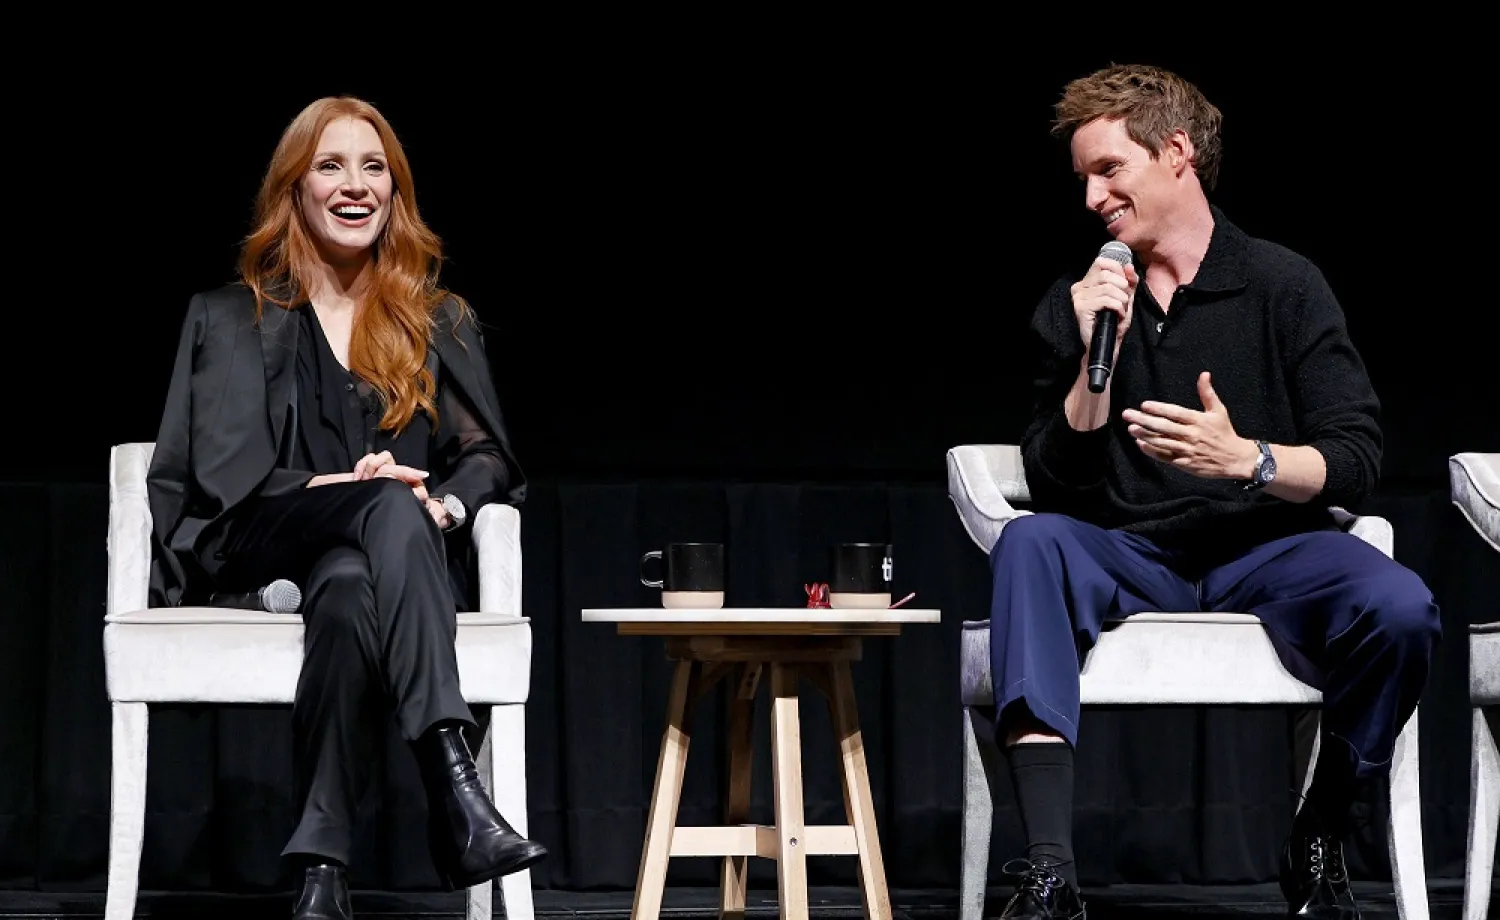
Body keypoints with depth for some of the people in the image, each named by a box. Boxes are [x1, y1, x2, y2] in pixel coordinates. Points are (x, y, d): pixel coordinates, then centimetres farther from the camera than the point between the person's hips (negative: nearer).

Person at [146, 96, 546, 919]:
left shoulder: (442, 324, 24)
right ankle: (455, 792, -56)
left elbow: (488, 456, 12)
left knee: (349, 588, -41)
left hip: (406, 557, 1)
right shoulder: (230, 319, 18)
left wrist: (445, 504, -13)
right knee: (391, 507, -39)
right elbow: (220, 466, 4)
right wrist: (336, 485, -15)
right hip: (263, 555, -1)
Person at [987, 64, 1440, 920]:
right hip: (1130, 558, 2)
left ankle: (1320, 842, -5)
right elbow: (1056, 485, 2)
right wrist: (1096, 357, -10)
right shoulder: (1074, 306, 9)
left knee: (1400, 609, -32)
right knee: (1028, 543, -31)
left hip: (1265, 551, -2)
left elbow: (1357, 461, -5)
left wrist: (1246, 458, -23)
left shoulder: (1283, 286, 2)